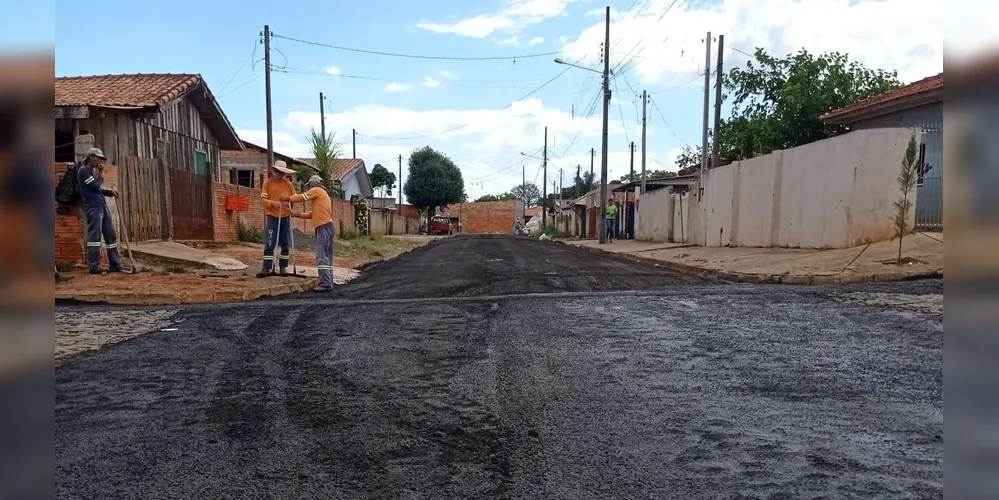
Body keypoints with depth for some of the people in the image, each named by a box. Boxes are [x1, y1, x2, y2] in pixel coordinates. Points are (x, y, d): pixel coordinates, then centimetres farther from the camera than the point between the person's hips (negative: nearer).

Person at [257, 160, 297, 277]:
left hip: (285, 217, 3)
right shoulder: (267, 183, 2)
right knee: (270, 243, -8)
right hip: (272, 217, -3)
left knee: (285, 243, 7)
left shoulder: (289, 184, 7)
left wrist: (291, 208, -9)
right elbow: (263, 198, -4)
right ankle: (266, 268, -8)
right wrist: (272, 203, -23)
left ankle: (283, 267, 16)